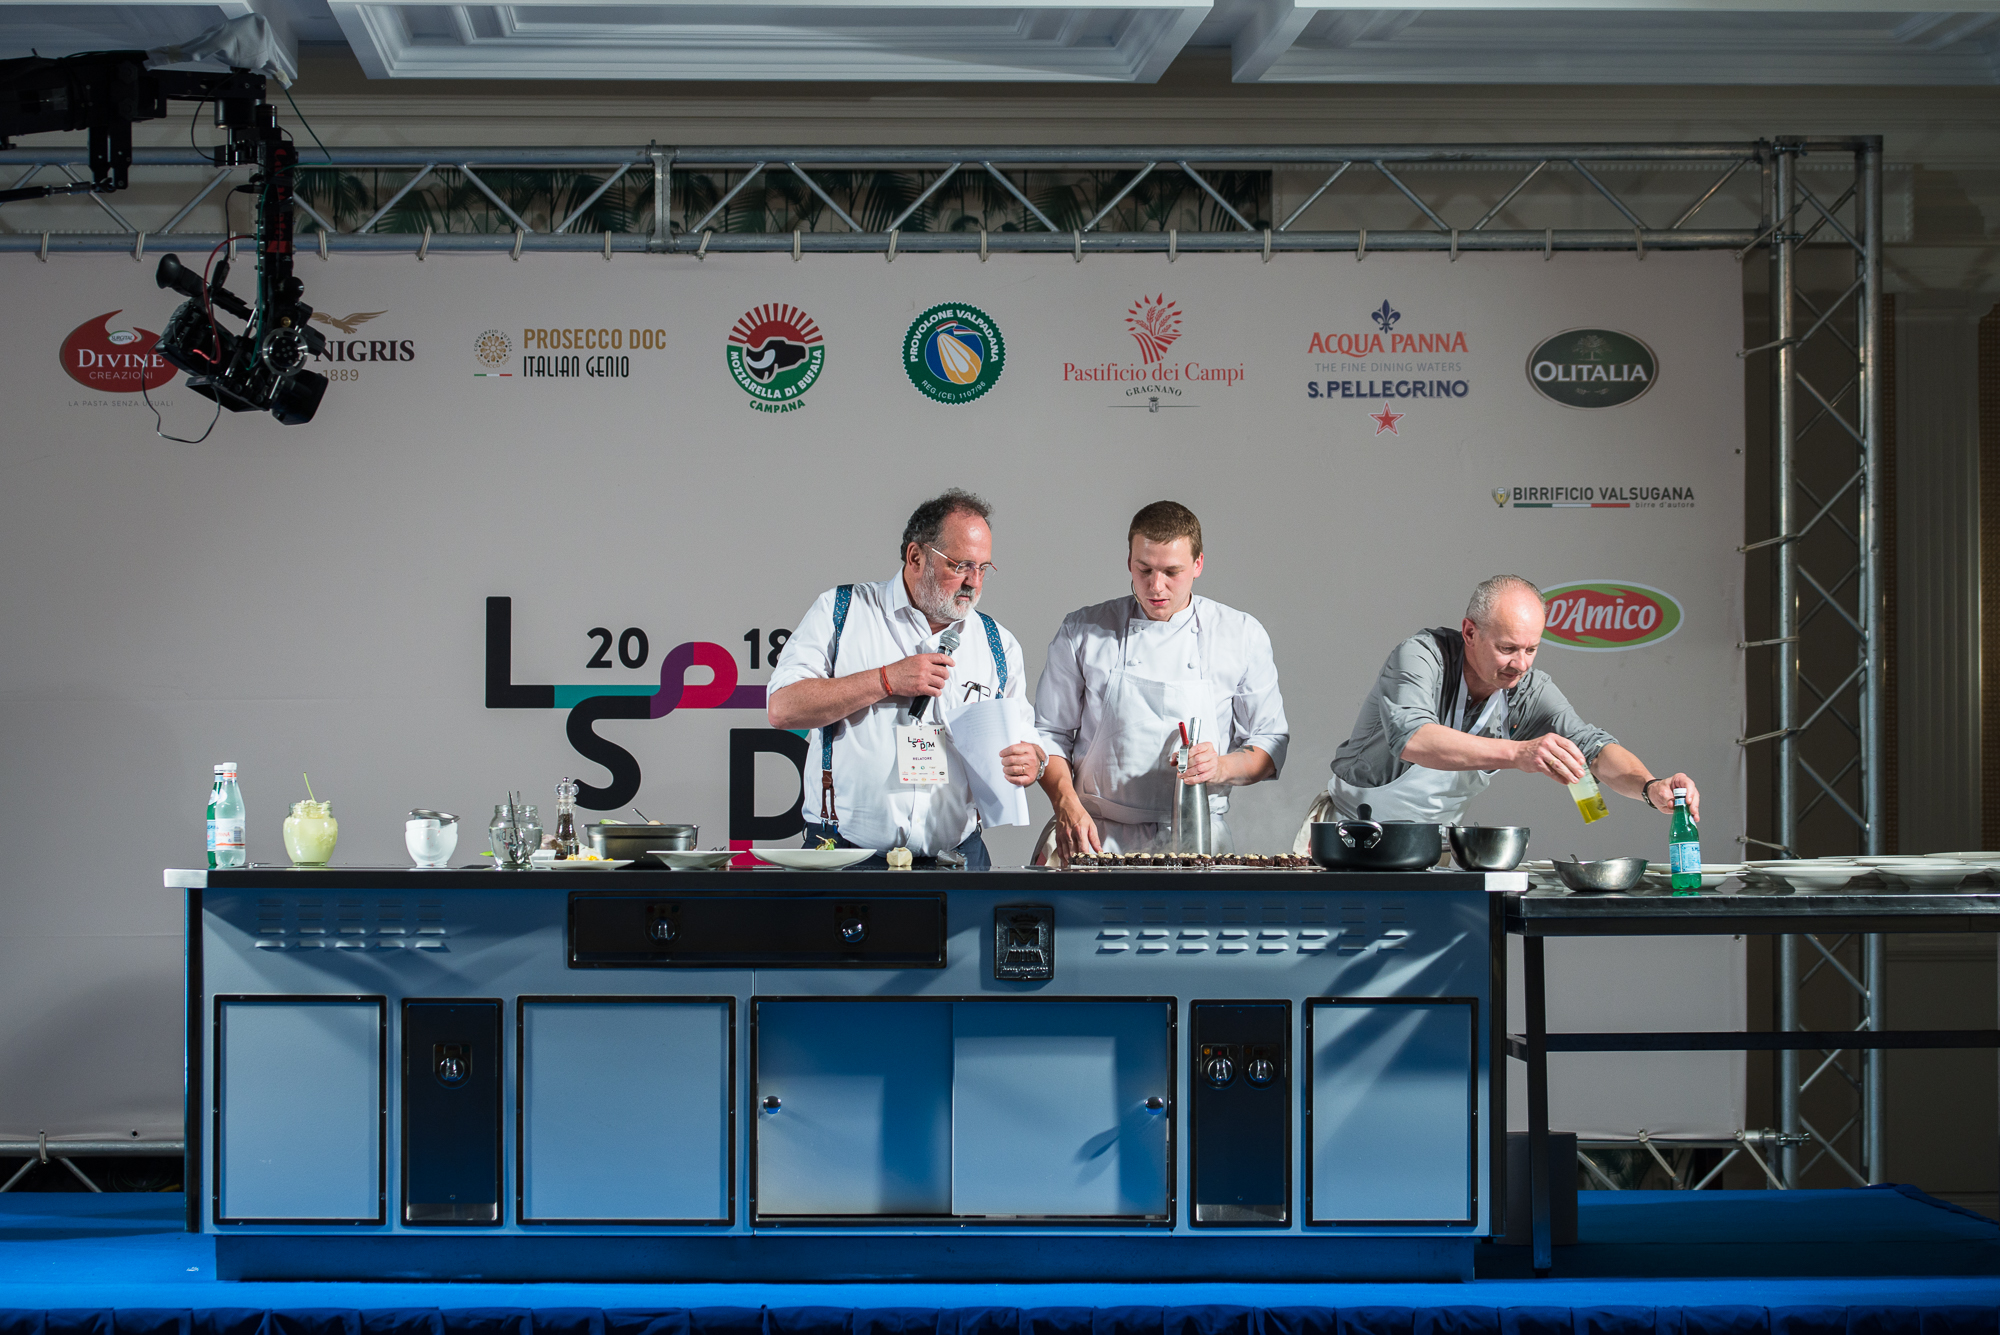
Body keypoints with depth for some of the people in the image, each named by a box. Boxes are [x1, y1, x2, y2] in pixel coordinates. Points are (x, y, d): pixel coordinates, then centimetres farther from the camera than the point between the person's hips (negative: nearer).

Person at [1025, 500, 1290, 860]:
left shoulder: (1242, 635, 7)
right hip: (1098, 833, 0)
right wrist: (1067, 805, -8)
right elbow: (1050, 732, 10)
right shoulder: (1082, 632, 6)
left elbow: (1272, 742, 10)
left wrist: (1223, 768, -11)